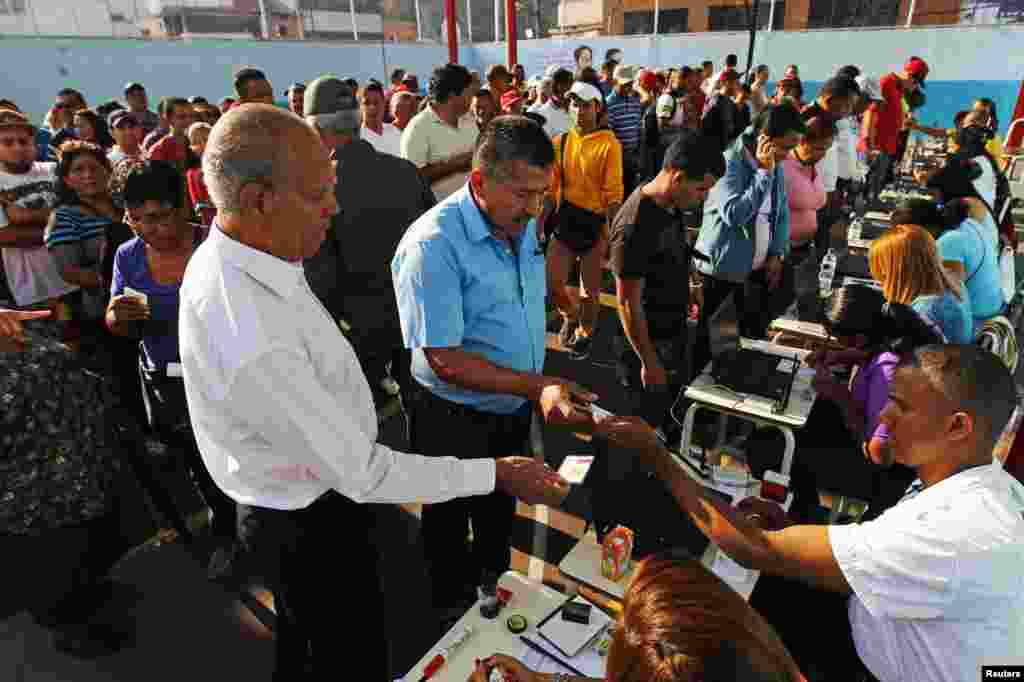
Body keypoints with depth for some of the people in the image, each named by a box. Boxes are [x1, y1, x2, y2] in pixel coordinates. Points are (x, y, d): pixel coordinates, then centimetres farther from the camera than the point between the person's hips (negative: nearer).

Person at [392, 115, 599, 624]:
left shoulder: (523, 224, -3)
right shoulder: (434, 244, -28)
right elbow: (444, 360, -29)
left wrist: (540, 390, 8)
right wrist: (535, 386, -35)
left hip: (514, 410, 7)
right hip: (456, 421, -6)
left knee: (500, 509, 30)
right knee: (451, 524, 21)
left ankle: (495, 579, 58)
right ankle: (455, 608, 49)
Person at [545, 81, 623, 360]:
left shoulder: (609, 144, -9)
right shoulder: (560, 142, 5)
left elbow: (613, 193, -11)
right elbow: (551, 188, 8)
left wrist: (610, 232, -17)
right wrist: (541, 223, 2)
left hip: (594, 221, -4)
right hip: (565, 219, 4)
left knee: (590, 288, 7)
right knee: (552, 283, 0)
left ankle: (584, 334, 32)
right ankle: (571, 315, 33)